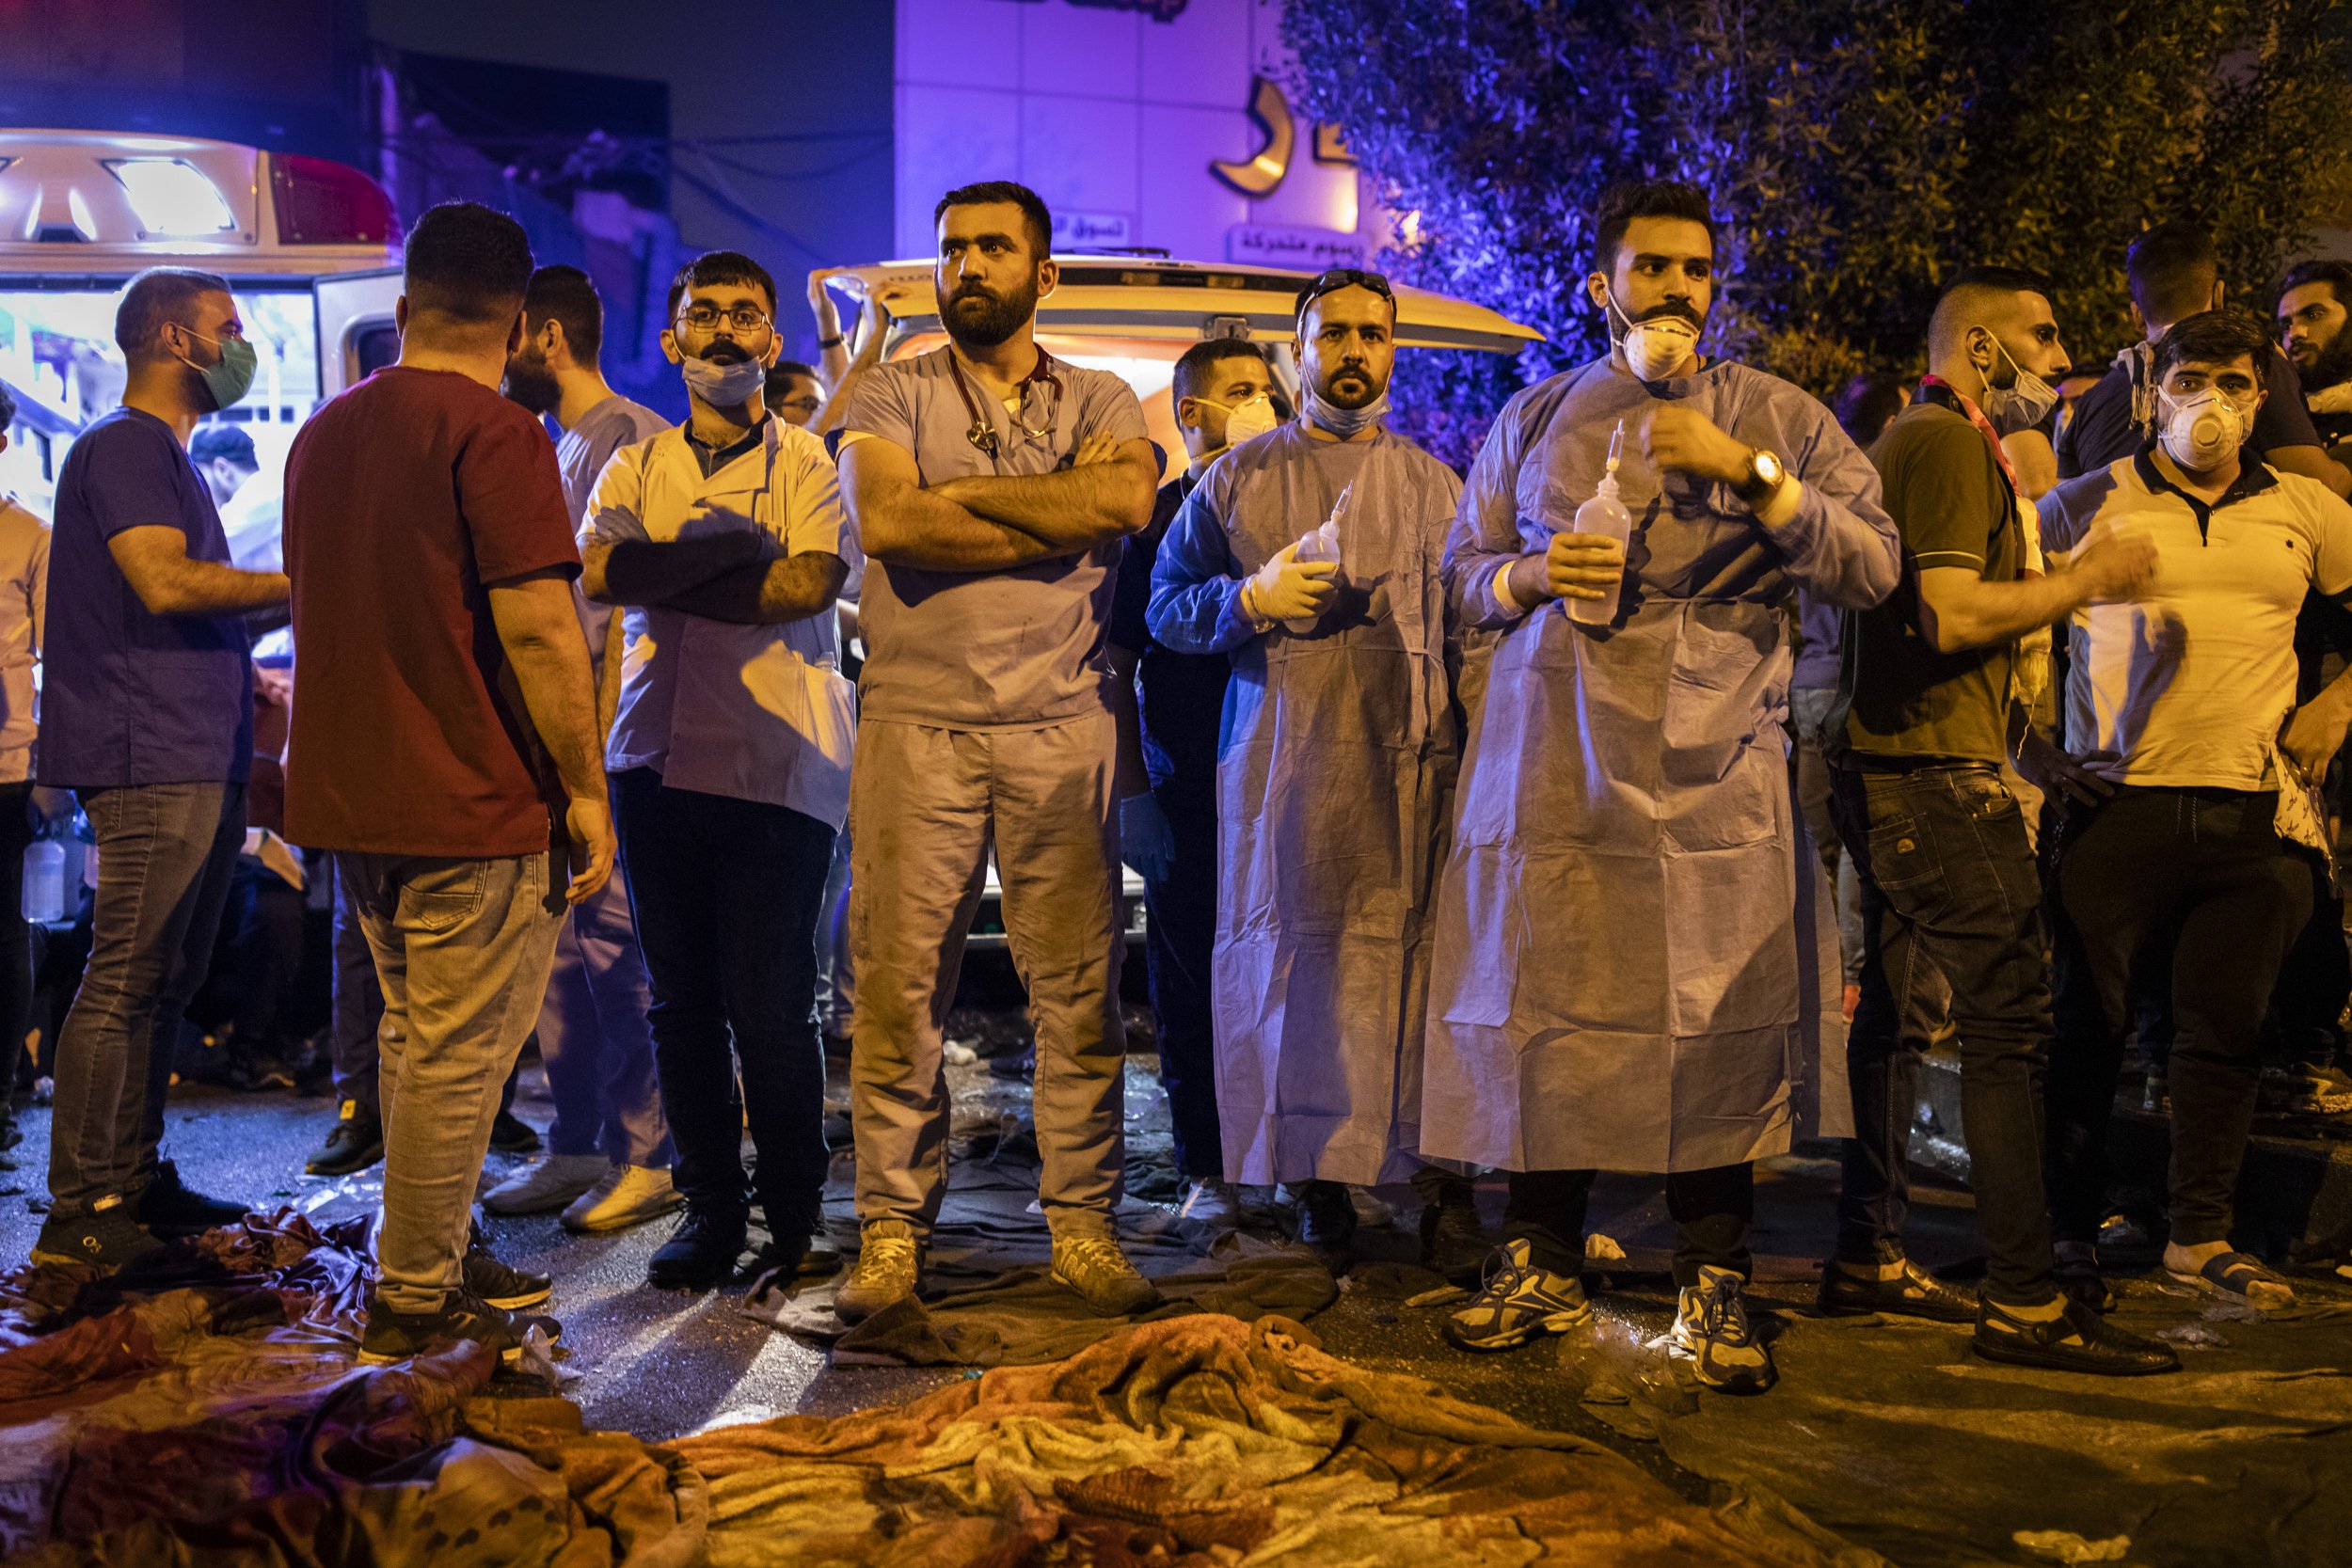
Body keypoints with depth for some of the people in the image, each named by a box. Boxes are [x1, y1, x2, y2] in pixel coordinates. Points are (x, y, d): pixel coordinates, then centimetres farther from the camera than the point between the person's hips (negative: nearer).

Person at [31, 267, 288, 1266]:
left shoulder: (168, 458, 23)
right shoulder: (123, 446, -8)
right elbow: (166, 584, -21)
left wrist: (251, 754, 22)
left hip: (198, 764, 10)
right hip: (152, 765, -10)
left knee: (166, 982, 12)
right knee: (126, 980, -10)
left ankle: (136, 1184, 19)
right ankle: (79, 1212, -6)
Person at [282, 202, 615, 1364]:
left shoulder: (325, 431, 12)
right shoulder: (494, 435, -13)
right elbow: (536, 627, -19)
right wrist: (585, 788, -13)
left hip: (349, 790, 8)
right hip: (474, 802, -8)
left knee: (417, 1037, 19)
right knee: (458, 1055, 1)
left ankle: (439, 1259, 29)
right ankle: (416, 1305, 8)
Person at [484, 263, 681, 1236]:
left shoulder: (631, 436, -9)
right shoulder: (556, 448, 20)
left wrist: (596, 732, -19)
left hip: (606, 733, -9)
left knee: (614, 940, -7)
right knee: (557, 943, 10)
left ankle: (647, 1155, 0)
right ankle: (576, 1147, 18)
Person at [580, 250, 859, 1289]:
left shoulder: (810, 464, 6)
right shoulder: (636, 470, 16)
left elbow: (809, 584, -12)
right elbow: (597, 571, -4)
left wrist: (667, 576, -6)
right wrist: (736, 547, -12)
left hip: (778, 762, -3)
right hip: (658, 758, 4)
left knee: (768, 1002, -5)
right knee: (680, 999, 6)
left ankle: (795, 1213, 11)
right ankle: (710, 1207, 17)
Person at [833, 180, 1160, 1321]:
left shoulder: (1100, 402, 13)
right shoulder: (893, 395, 10)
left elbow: (1125, 502, -10)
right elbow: (883, 521, -10)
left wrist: (959, 494, -8)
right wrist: (1057, 513, -8)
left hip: (1061, 725, 1)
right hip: (916, 723, -1)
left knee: (1077, 989, 2)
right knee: (899, 987, 0)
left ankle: (1083, 1228, 13)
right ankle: (892, 1234, 10)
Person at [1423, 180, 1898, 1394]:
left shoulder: (1777, 418, 10)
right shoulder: (1536, 419, 16)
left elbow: (1872, 568, -1)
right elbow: (1462, 570, 19)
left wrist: (1747, 470, -11)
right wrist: (1532, 574, -3)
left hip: (1711, 768, -2)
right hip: (1552, 759, 2)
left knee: (1717, 1019, -5)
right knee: (1543, 1003, 3)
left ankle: (1713, 1285, 7)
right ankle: (1540, 1262, 17)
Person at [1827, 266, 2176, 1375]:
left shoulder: (1918, 442, 23)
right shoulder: (1947, 444, -10)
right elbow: (1954, 615, -21)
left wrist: (2027, 743, 23)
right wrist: (2084, 583, -9)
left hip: (1897, 772, 11)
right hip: (1935, 774, -11)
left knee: (1898, 1014, 12)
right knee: (2007, 1020, -11)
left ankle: (1867, 1258, 18)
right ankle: (2024, 1302, -10)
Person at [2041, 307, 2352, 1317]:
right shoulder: (2091, 503, 4)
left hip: (2257, 808, 3)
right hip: (2120, 802, -2)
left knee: (2228, 1027, 6)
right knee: (2088, 1023, 1)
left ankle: (2201, 1236, 19)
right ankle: (2073, 1235, 13)